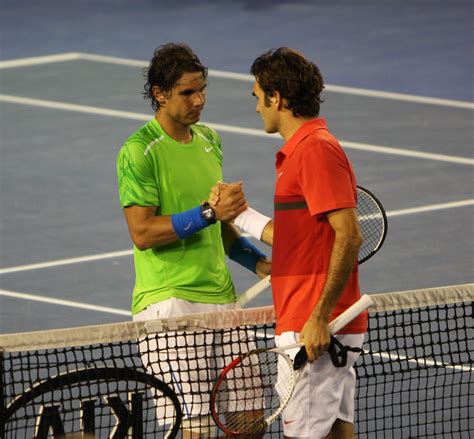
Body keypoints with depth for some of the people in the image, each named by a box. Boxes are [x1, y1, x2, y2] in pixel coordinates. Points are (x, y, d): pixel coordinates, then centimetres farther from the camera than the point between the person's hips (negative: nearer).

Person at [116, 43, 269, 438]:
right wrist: (208, 212, -21)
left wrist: (260, 263, 17)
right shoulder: (139, 152, -9)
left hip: (220, 298, 8)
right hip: (169, 302, -8)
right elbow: (142, 233, -16)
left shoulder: (209, 139, 16)